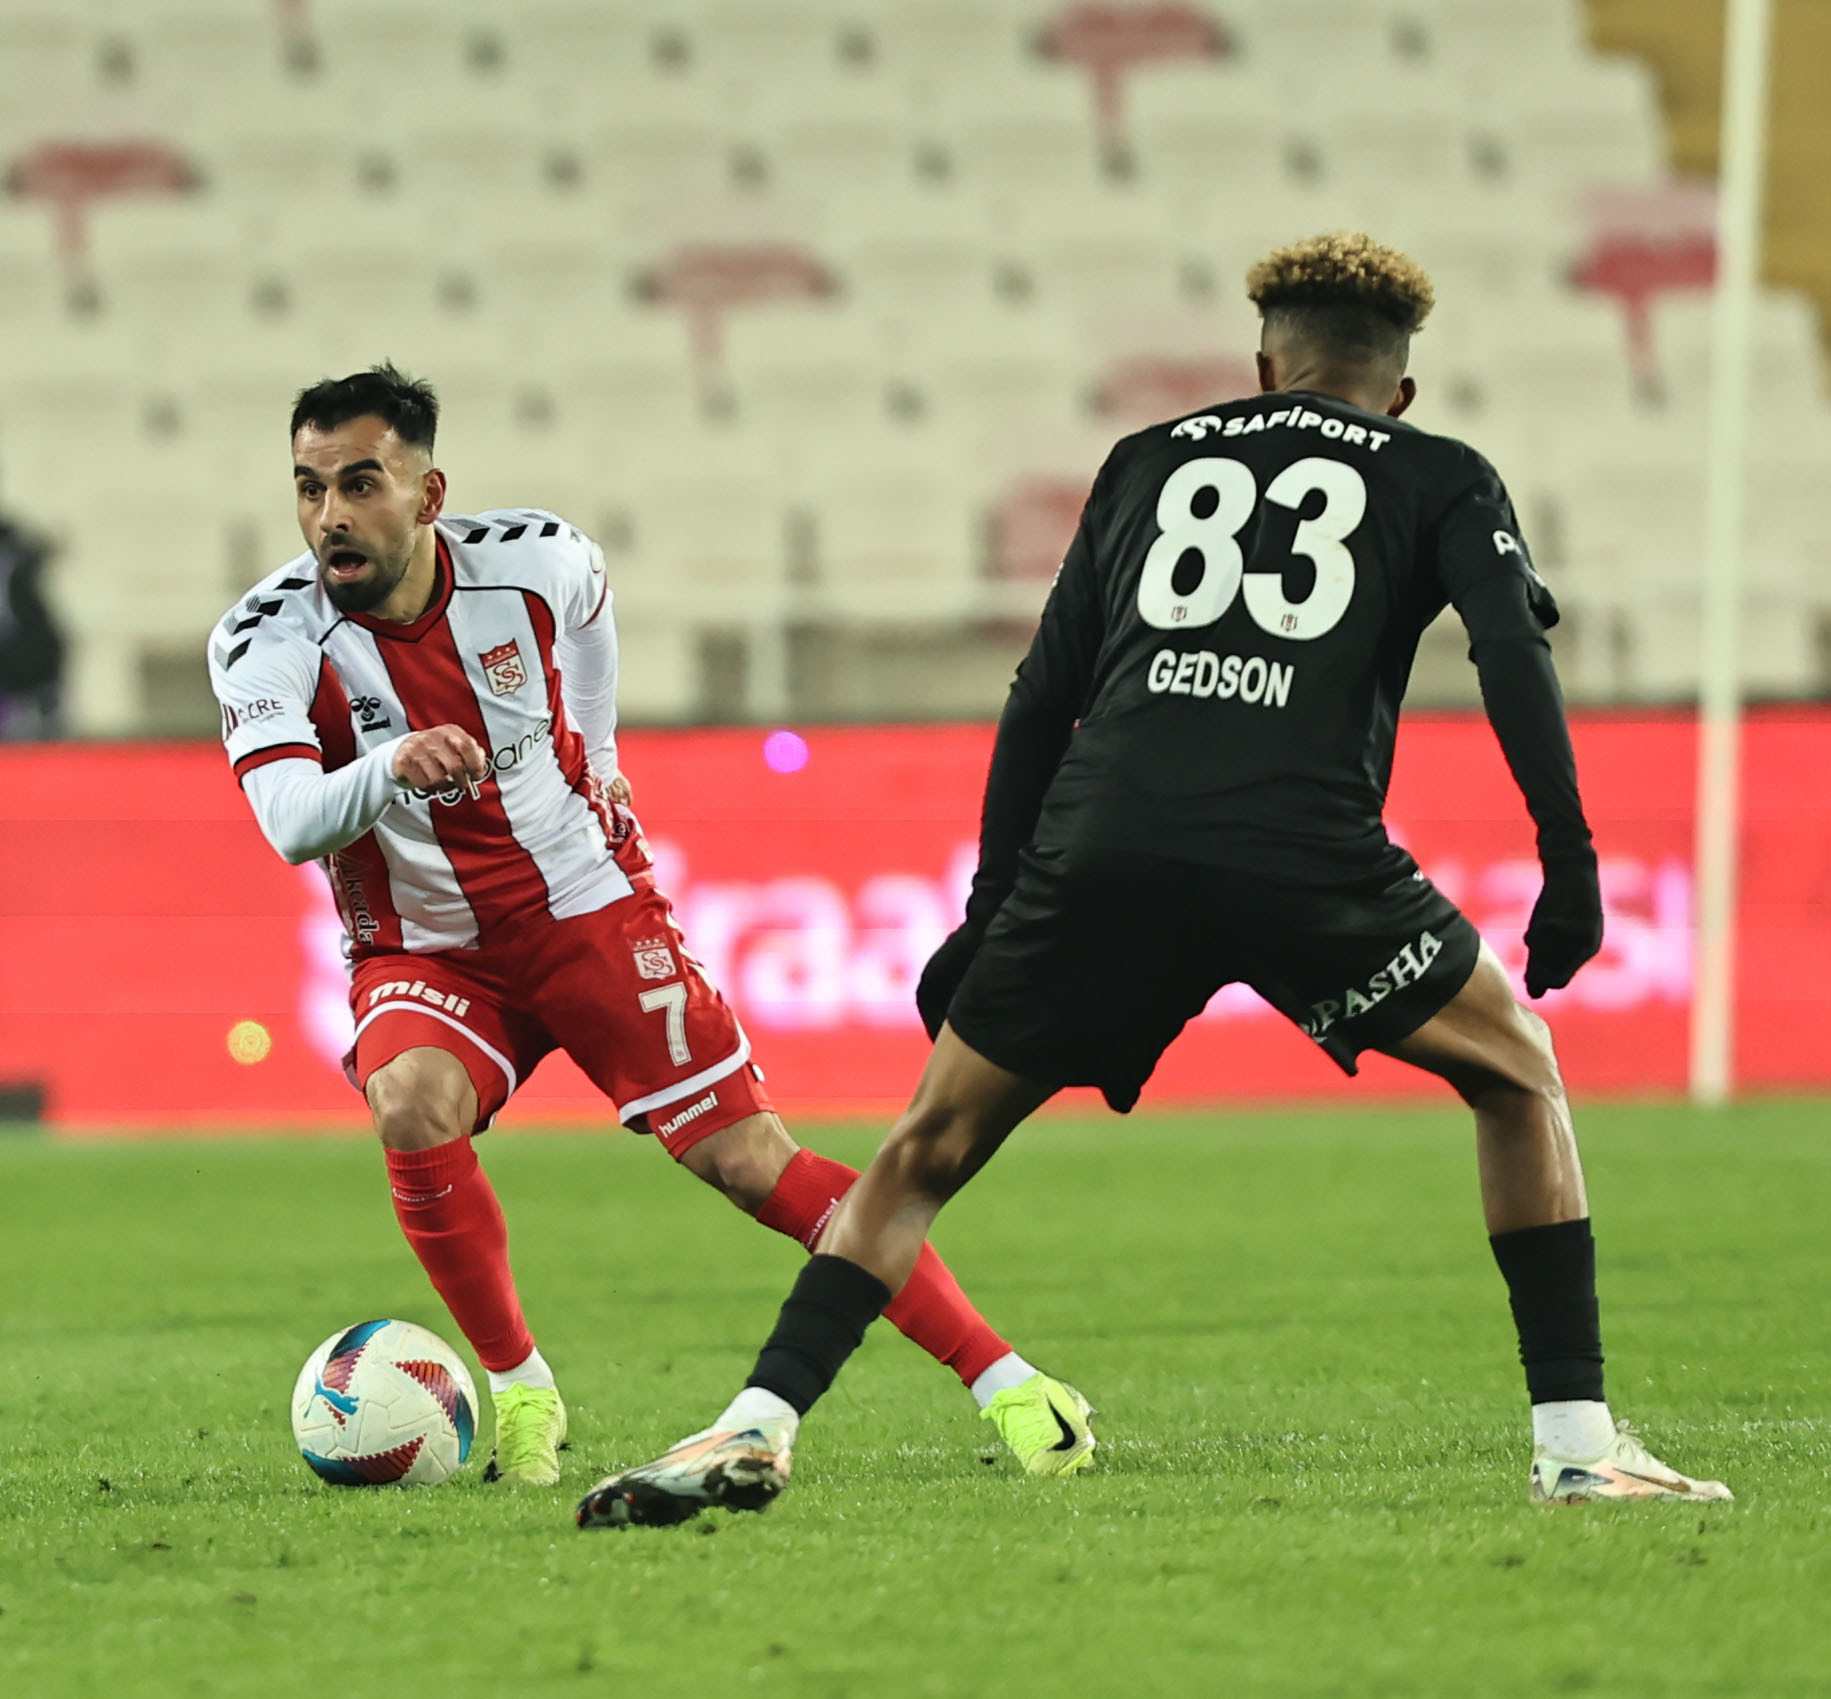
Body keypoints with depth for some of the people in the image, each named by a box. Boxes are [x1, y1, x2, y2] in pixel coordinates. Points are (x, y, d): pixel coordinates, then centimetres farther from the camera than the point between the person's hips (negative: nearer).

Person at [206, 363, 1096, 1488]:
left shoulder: (533, 562, -13)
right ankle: (520, 1391, -12)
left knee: (752, 1160, -5)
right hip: (423, 954, 0)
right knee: (413, 1106, -32)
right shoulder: (268, 639, -20)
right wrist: (390, 769, -56)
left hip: (590, 910, 0)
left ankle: (1005, 1380, 2)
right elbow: (291, 825, -36)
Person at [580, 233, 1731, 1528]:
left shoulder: (1150, 460, 29)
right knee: (1517, 1070, 19)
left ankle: (757, 1429, 2)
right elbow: (1515, 655, 4)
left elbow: (1043, 696, 24)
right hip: (1304, 852, -2)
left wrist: (989, 913, 27)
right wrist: (1570, 868, 0)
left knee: (930, 1147, 16)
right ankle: (1577, 1444, 10)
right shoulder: (1442, 481, 22)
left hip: (1097, 845, 2)